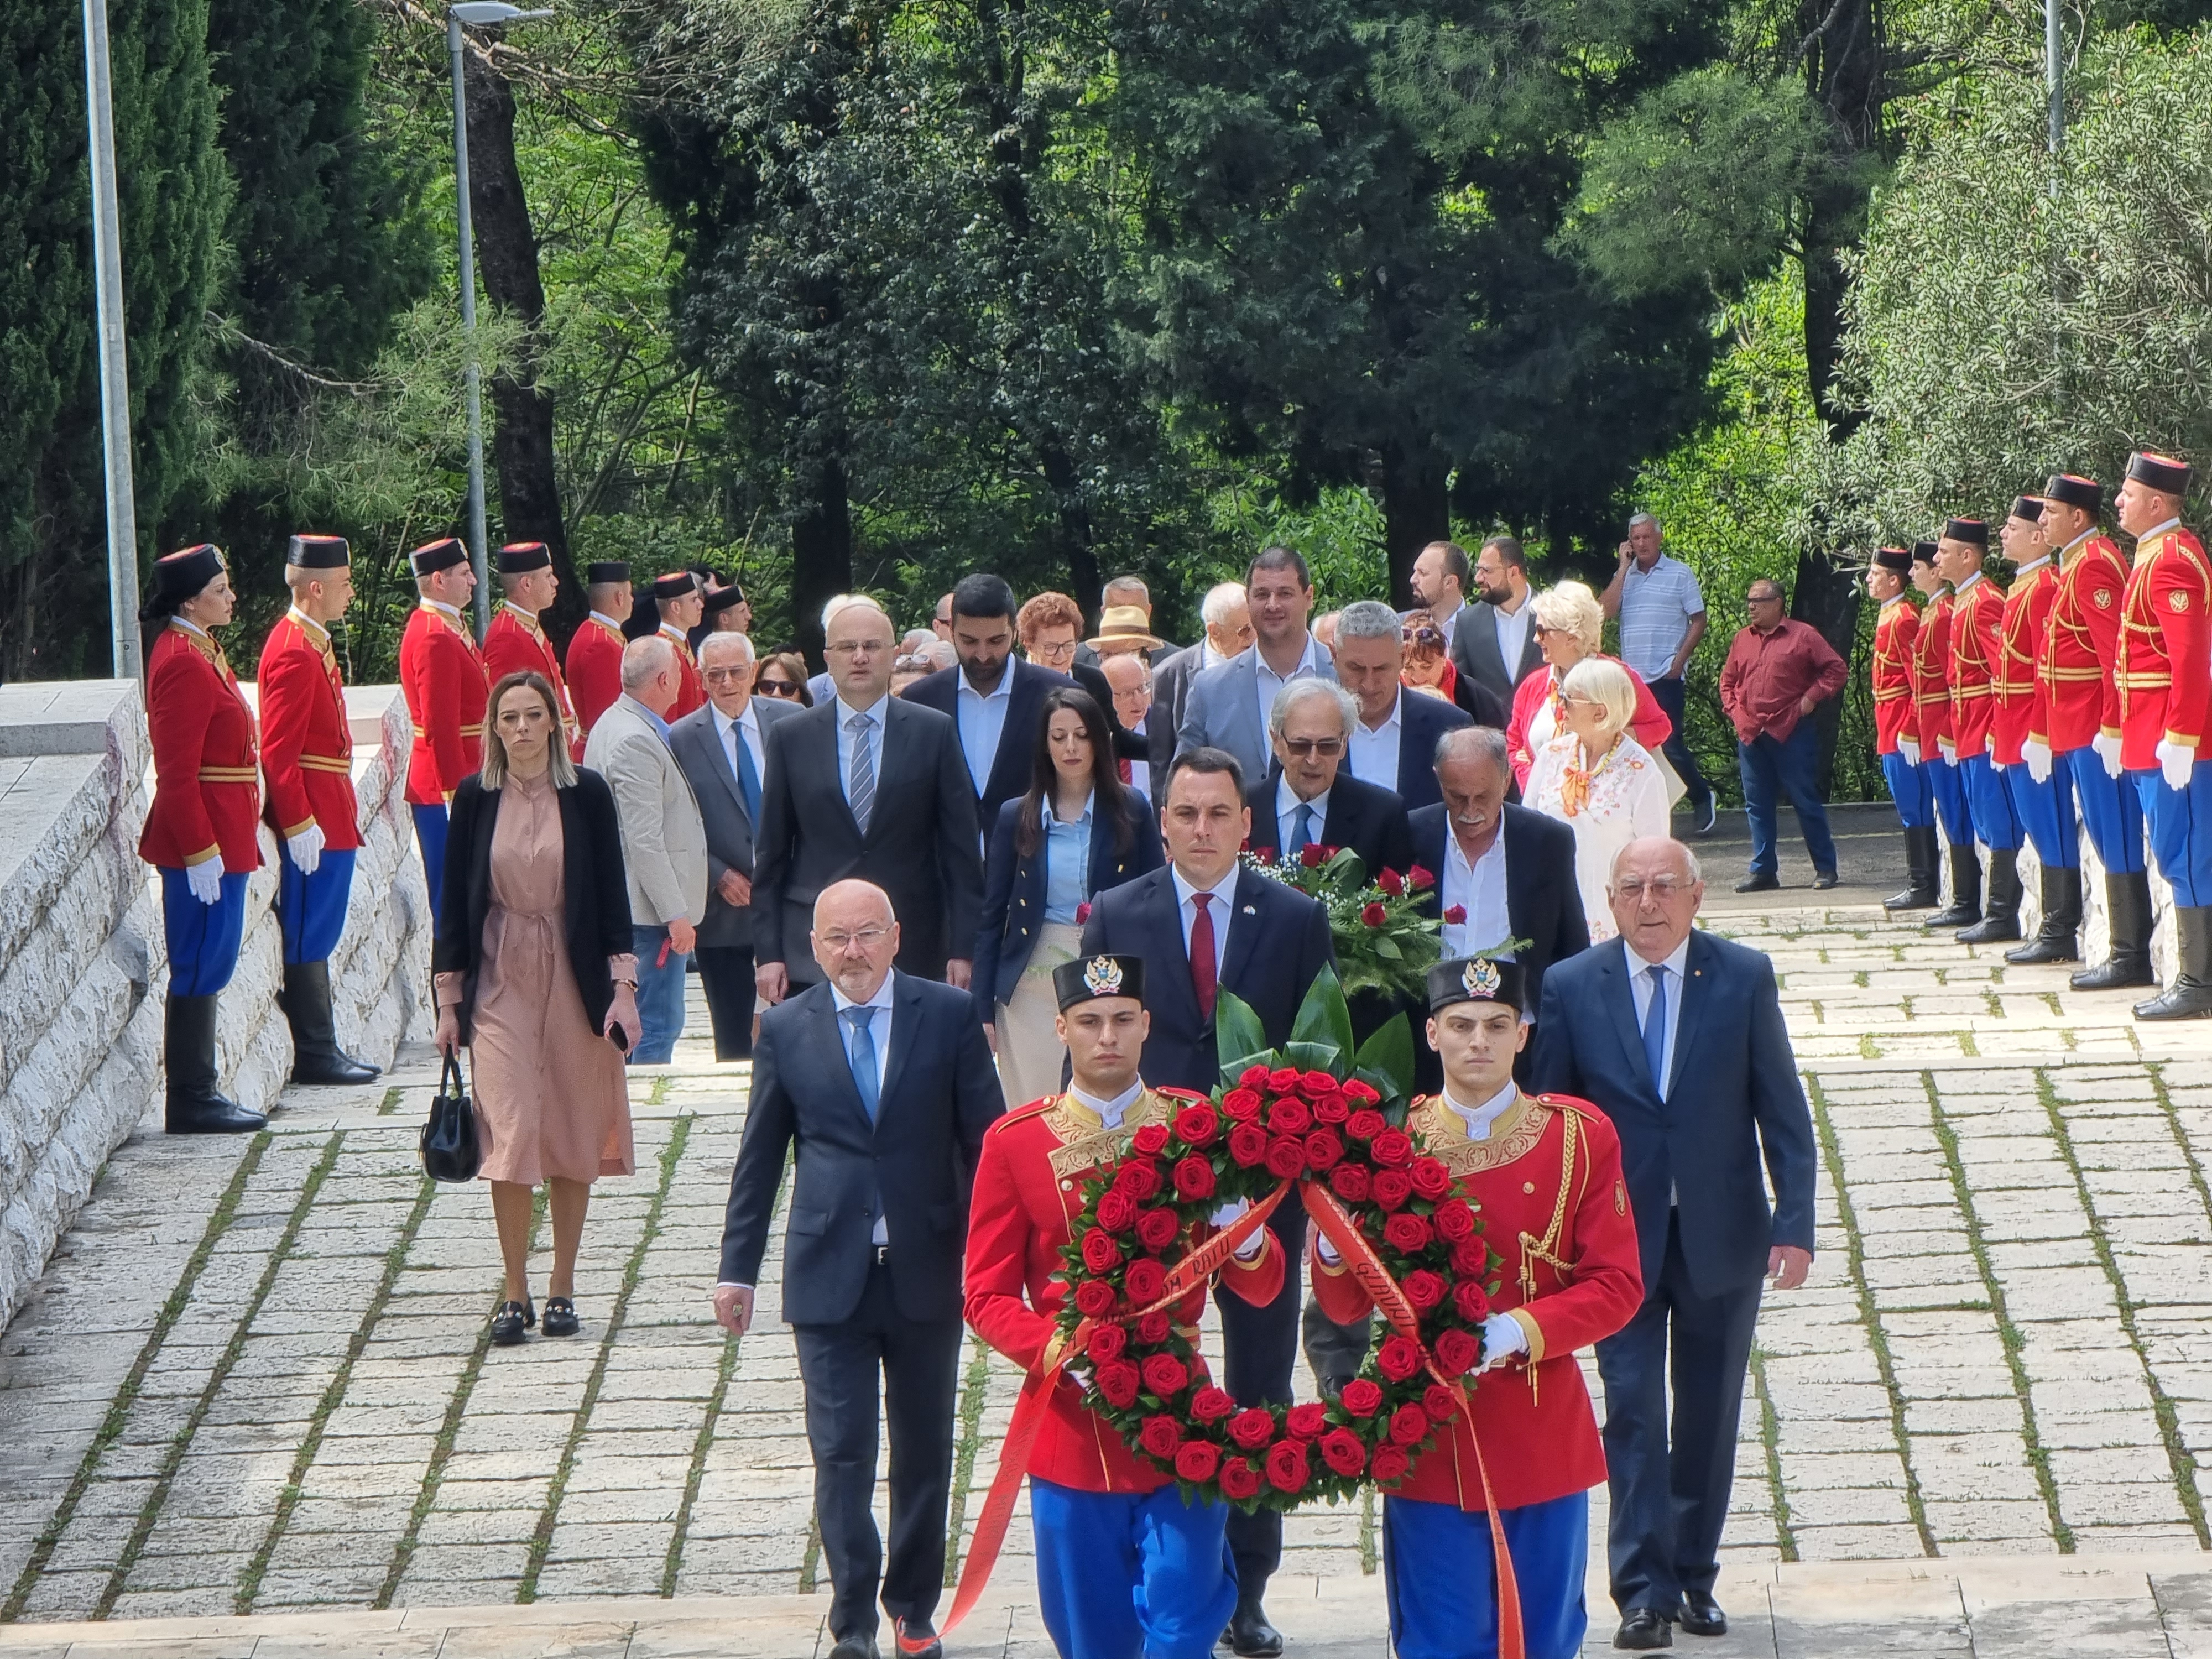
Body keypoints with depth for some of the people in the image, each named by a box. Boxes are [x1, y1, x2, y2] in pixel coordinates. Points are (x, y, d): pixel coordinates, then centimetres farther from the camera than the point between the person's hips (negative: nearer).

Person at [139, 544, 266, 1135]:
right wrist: (201, 852, -23)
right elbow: (177, 772, -22)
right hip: (204, 843, -10)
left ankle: (198, 1092, 19)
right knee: (200, 969, -4)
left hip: (218, 839, 10)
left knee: (206, 967, 13)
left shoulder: (198, 650, 13)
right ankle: (190, 1102, 0)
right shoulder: (184, 663, -18)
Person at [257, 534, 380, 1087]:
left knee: (316, 936, 13)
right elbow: (278, 752, -21)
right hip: (315, 824, -10)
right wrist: (299, 826, -23)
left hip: (327, 816, 10)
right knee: (310, 937, -4)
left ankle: (321, 1049, 18)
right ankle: (315, 1055, 0)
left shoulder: (313, 645, 14)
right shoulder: (294, 654, -18)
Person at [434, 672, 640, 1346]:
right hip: (500, 981, 0)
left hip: (574, 979, 0)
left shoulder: (587, 793, -1)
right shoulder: (476, 798, 1)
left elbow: (612, 892, 1)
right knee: (511, 1133, -9)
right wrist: (448, 999, 3)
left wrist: (622, 987, -4)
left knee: (573, 1137, 4)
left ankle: (562, 1289, 14)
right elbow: (456, 899, 5)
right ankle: (516, 1294, -3)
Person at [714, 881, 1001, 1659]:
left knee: (924, 1449, 11)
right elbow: (759, 1157, 7)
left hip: (925, 1272, 0)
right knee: (841, 1451, -5)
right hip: (828, 1274, 0)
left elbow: (985, 1141, 2)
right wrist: (738, 1268, 5)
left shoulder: (949, 1016, -1)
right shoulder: (786, 1030, 2)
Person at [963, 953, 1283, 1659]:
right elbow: (987, 1296, 0)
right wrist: (1058, 1350, -18)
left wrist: (1248, 1241, -20)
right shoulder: (1015, 1142, -1)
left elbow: (1261, 1288, 4)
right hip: (1072, 1433, 0)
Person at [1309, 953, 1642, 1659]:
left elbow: (1618, 1286, -4)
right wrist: (1334, 1248, -20)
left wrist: (1519, 1329, -18)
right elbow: (1347, 1305, 2)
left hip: (1543, 1442, 1)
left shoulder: (1580, 1136, -1)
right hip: (1428, 1442, -1)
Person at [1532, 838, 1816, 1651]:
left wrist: (1794, 1222, -8)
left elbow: (1783, 1111, -1)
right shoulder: (1571, 988, -4)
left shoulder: (1744, 976, -3)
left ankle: (1695, 1576, 21)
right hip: (1619, 1240, -1)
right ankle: (1643, 1591, -6)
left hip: (1722, 1239, 1)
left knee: (1709, 1415, 10)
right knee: (1633, 1410, -6)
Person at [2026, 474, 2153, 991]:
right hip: (2076, 730, 10)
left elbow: (2115, 652, -21)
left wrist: (2111, 729, -24)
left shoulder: (2094, 565, -14)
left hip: (2094, 732, -10)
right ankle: (2127, 952, 14)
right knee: (2109, 839, 11)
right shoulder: (2076, 564, 17)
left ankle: (2131, 957, -5)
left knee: (2116, 841, -7)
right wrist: (2041, 734, 21)